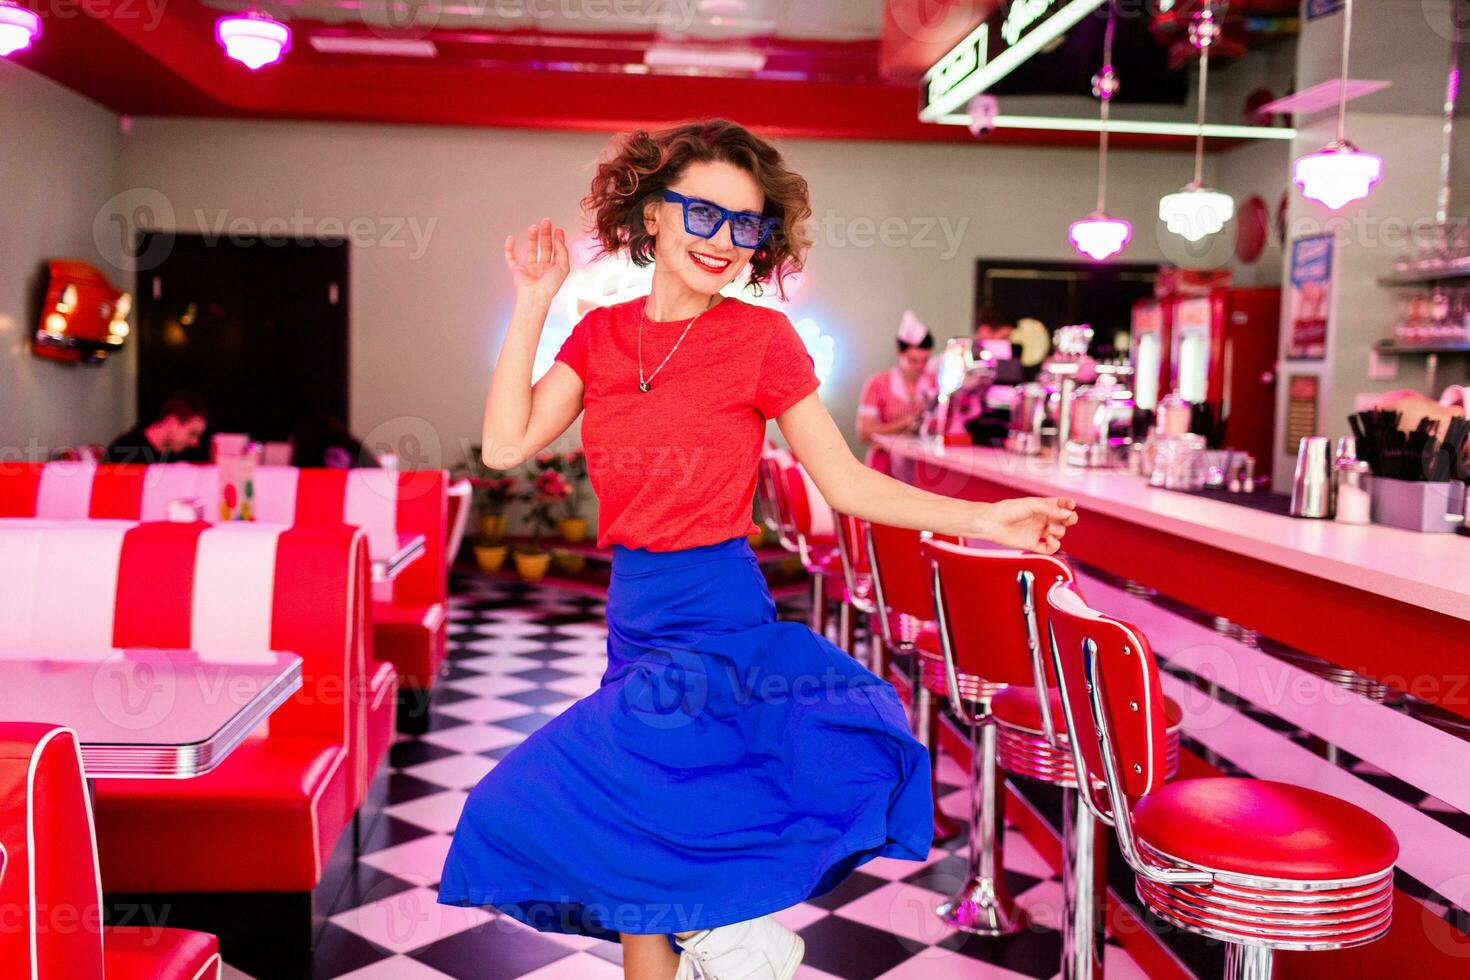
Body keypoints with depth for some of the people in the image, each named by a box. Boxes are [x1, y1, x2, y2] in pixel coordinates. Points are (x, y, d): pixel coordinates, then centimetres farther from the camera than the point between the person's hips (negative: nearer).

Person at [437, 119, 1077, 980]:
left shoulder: (762, 337, -7)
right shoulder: (601, 333, 6)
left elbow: (847, 483, -5)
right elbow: (506, 445, -3)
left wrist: (982, 520, -14)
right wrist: (533, 303, -2)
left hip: (717, 614, -5)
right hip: (634, 611, 5)